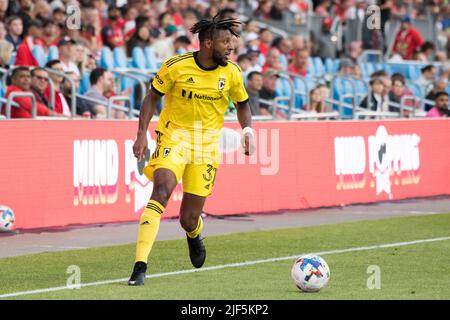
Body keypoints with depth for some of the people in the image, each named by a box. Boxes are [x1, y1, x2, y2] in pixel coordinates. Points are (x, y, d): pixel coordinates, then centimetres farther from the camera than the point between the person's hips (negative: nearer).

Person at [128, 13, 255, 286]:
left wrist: (248, 131, -3)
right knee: (162, 188, -30)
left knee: (189, 219, 2)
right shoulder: (175, 66, -11)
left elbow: (242, 104, 15)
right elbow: (153, 97, 1)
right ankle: (140, 266, -31)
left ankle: (195, 234, 46)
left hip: (207, 144, 2)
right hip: (174, 135, -2)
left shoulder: (232, 73, -2)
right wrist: (142, 135, -8)